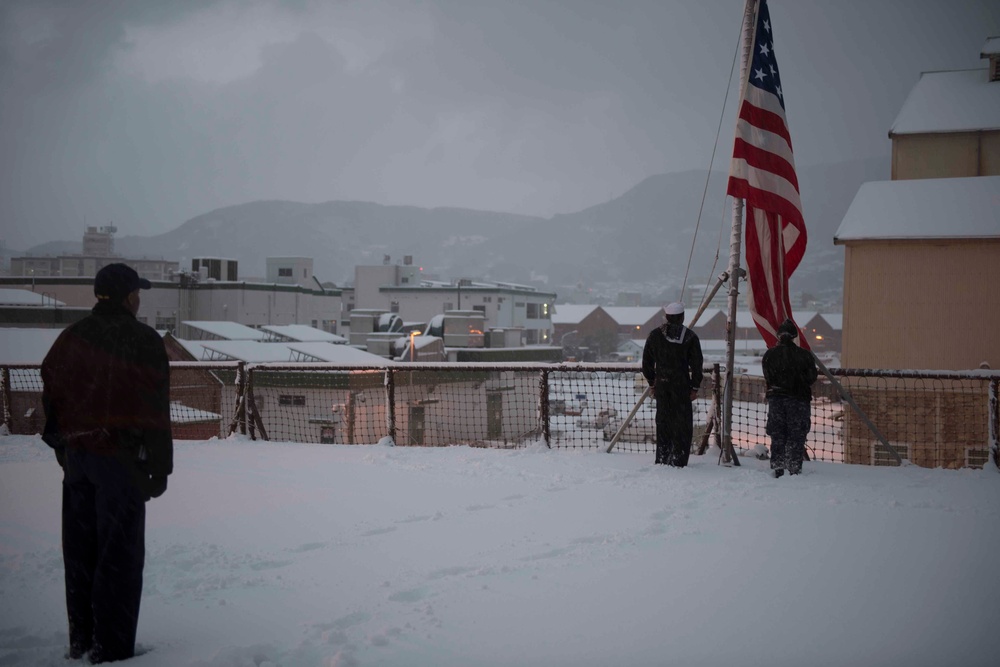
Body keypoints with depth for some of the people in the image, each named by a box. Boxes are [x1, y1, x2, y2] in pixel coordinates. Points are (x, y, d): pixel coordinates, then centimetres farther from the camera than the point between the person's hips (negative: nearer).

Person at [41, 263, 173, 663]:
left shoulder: (71, 338, 10)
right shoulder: (143, 341, -10)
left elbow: (52, 397, 13)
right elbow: (155, 411, -12)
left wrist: (63, 448, 19)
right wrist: (159, 467, -7)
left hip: (76, 457, 7)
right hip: (120, 457, -6)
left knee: (81, 551, 14)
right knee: (119, 554, -2)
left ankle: (81, 641, 21)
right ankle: (110, 649, -2)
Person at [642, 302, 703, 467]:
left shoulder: (654, 335, 4)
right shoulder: (690, 337, -5)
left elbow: (647, 362, 8)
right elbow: (696, 363, -6)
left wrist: (652, 383, 17)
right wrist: (695, 387, 1)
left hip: (661, 385, 3)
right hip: (682, 385, -3)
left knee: (663, 422, 11)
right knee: (683, 423, 2)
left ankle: (662, 458, 13)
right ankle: (678, 459, -2)